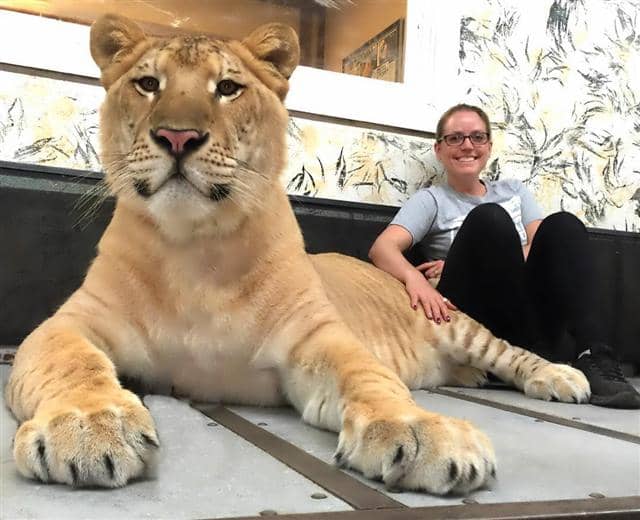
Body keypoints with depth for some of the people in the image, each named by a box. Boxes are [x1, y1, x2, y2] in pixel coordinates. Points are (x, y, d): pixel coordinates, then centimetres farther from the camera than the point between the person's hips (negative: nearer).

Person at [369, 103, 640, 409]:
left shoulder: (513, 190, 21)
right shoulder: (431, 200, 8)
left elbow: (545, 249, 3)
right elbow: (382, 248, -10)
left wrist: (476, 265, -12)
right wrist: (414, 278, -34)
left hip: (533, 321, 4)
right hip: (470, 323, -3)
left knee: (562, 225, -18)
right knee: (489, 219, -24)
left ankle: (592, 358, -34)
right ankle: (536, 359, -27)